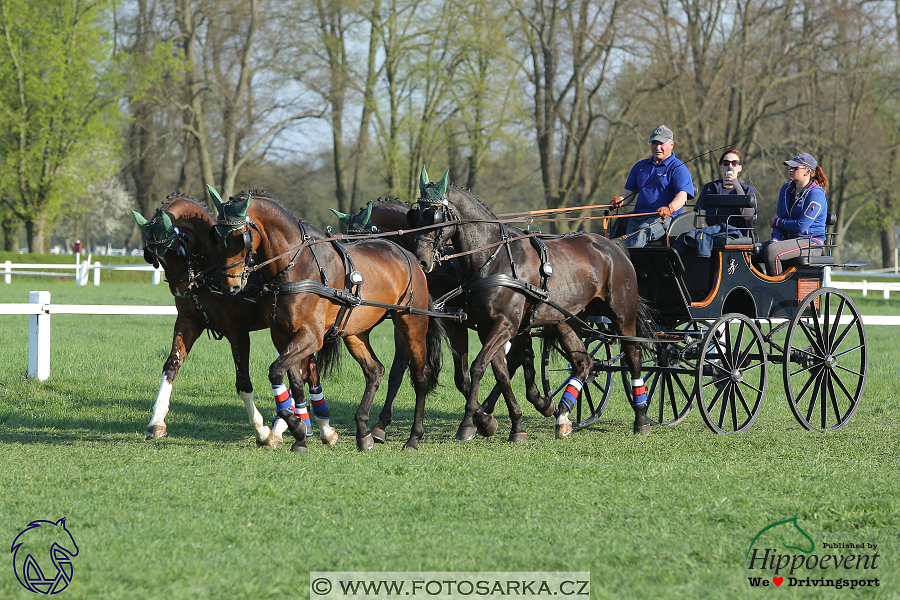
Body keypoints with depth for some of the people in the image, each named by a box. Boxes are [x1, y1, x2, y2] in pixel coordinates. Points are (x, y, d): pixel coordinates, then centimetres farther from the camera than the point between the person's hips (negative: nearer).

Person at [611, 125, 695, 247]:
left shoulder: (678, 168, 6)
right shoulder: (640, 166, 26)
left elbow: (682, 196, -8)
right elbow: (630, 192, 25)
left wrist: (670, 208, -30)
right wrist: (620, 200, 0)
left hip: (664, 219, -5)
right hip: (638, 217, 5)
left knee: (642, 232, -37)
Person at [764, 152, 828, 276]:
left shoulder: (816, 195, -13)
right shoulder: (786, 189, 12)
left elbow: (801, 226, -18)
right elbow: (778, 217, 10)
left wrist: (777, 221, -5)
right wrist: (775, 240, -9)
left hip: (811, 242, -8)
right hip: (789, 239, 8)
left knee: (771, 251, -31)